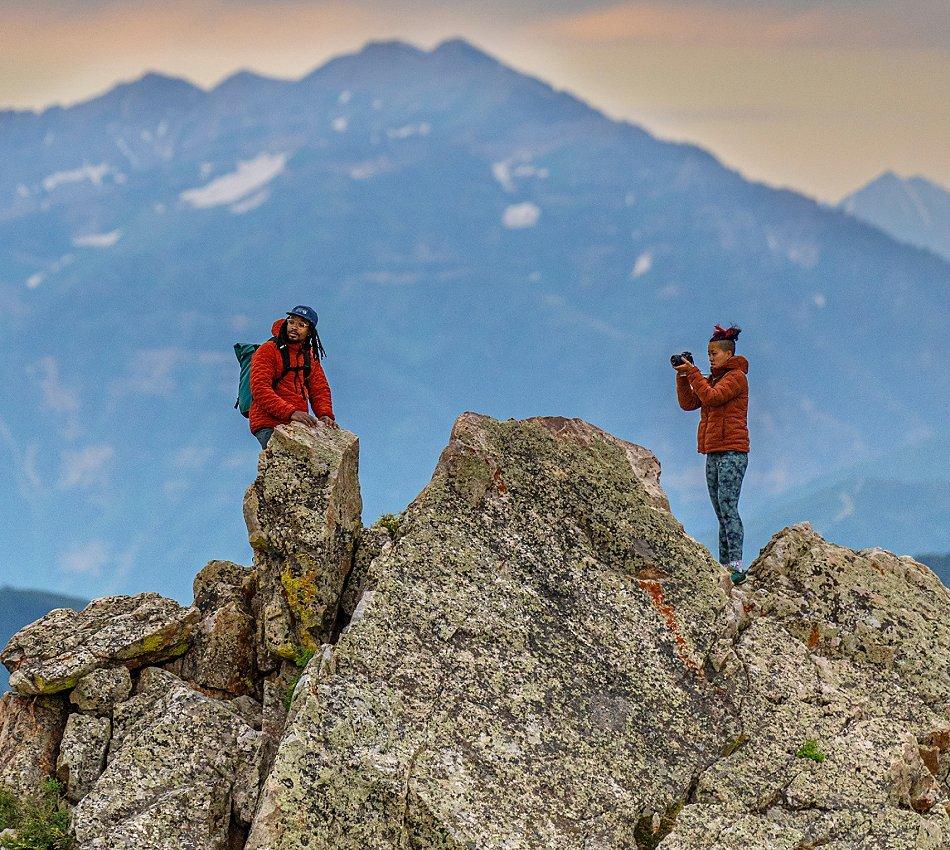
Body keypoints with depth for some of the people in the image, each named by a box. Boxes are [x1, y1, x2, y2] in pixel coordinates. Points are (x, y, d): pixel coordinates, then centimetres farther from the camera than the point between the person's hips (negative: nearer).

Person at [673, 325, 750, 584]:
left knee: (728, 507, -16)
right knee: (721, 512, 6)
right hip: (714, 452, 9)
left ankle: (736, 566, -20)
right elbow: (688, 403, 15)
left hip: (732, 451, -9)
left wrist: (693, 373, -10)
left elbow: (711, 397, -17)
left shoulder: (736, 377, -4)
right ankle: (725, 565, 5)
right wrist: (683, 377, 5)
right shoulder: (713, 379, 22)